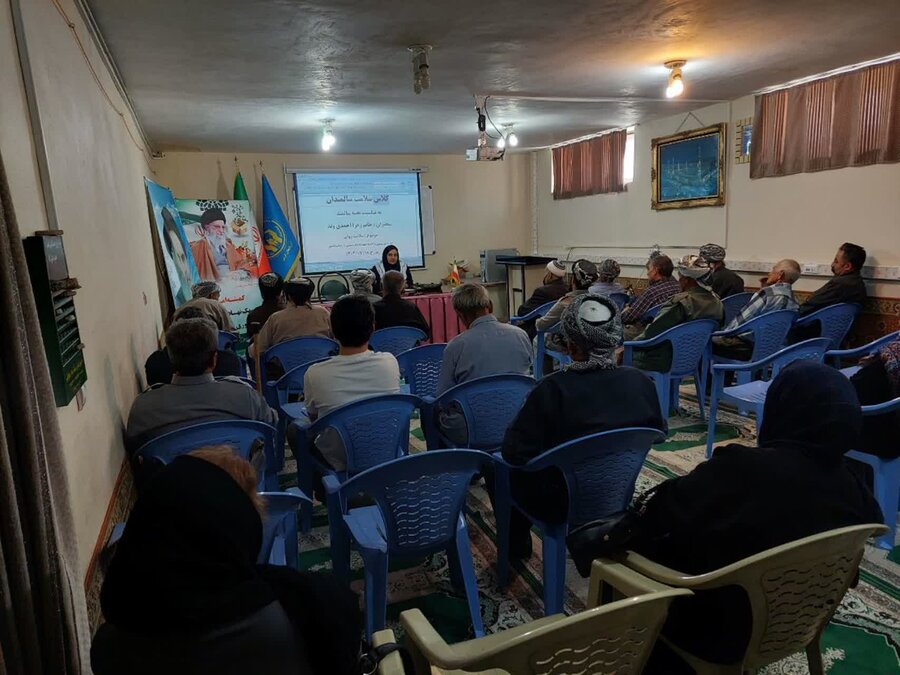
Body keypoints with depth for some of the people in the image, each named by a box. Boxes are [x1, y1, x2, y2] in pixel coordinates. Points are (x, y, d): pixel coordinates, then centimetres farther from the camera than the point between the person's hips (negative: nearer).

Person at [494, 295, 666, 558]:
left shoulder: (553, 389, -28)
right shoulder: (641, 381, -14)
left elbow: (514, 451, -21)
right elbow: (659, 433, 4)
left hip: (563, 504, -5)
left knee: (510, 469, 22)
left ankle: (517, 542, 38)